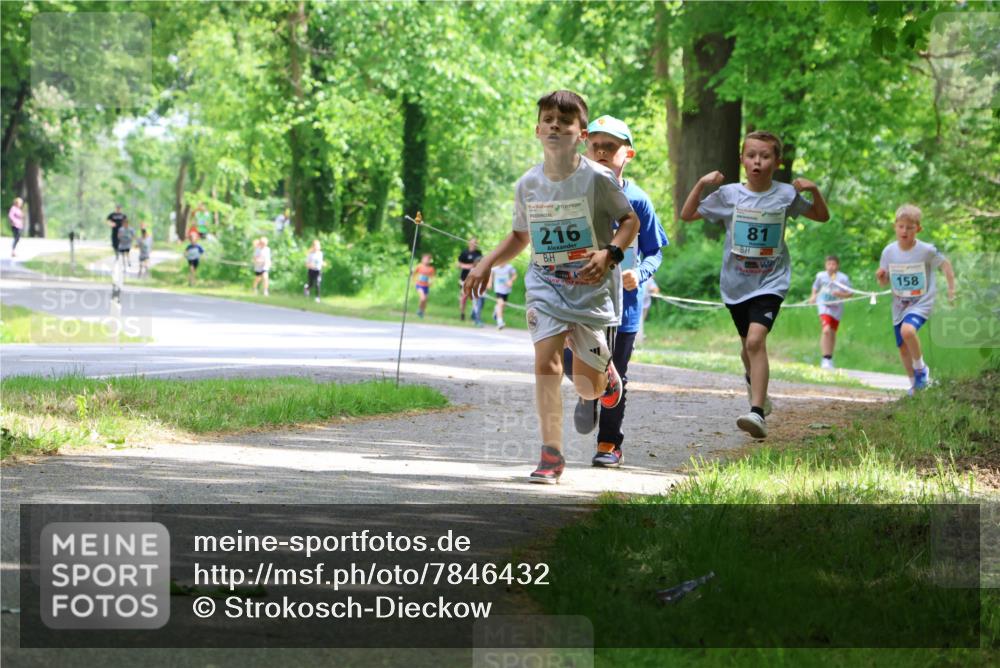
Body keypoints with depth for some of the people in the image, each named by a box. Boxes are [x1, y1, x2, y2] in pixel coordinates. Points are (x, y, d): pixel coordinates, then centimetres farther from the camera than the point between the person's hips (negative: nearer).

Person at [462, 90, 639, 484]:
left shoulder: (597, 178, -11)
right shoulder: (528, 184, 2)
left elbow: (630, 221, -1)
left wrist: (610, 254, -19)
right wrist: (486, 265, 5)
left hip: (591, 287, -2)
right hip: (545, 285, 2)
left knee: (587, 387, 4)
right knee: (546, 362, -19)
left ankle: (606, 372, 42)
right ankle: (551, 453, -14)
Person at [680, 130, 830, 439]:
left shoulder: (786, 195, -3)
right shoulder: (729, 194, -2)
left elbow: (822, 216, 11)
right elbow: (687, 215, 4)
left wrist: (814, 190, -8)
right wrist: (701, 184, -10)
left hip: (770, 282, -3)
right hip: (736, 284, 3)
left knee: (756, 340, -22)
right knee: (749, 344, 19)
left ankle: (757, 412, -28)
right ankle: (755, 383, 51)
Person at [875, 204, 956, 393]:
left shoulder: (926, 250, -14)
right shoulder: (889, 252, -5)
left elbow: (945, 264, 3)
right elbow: (884, 282, 5)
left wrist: (951, 288, -2)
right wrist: (880, 277, -18)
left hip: (921, 302, -4)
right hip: (899, 305, 5)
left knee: (908, 330, -31)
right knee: (903, 348, 9)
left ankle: (921, 368, -8)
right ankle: (914, 384, 30)